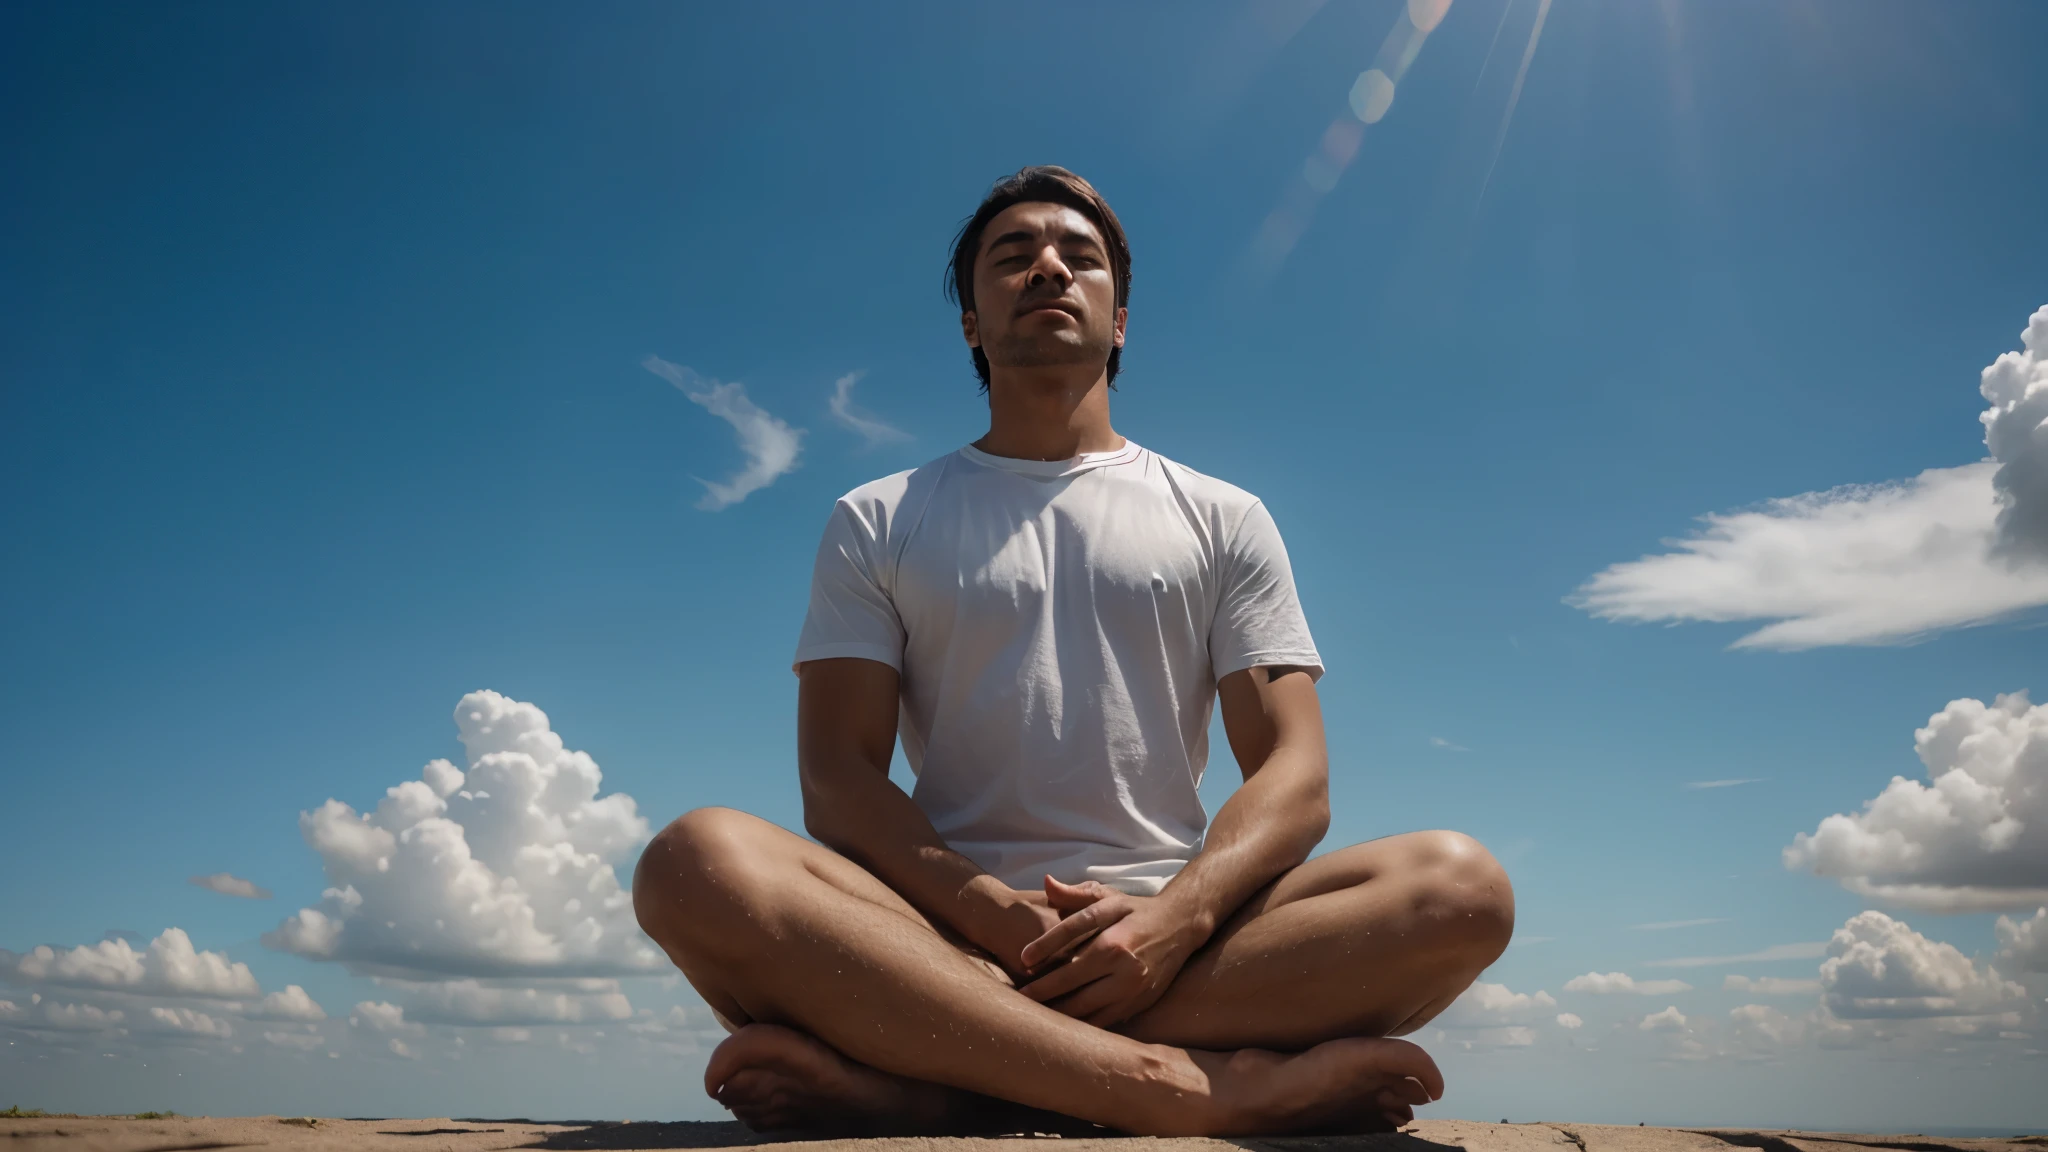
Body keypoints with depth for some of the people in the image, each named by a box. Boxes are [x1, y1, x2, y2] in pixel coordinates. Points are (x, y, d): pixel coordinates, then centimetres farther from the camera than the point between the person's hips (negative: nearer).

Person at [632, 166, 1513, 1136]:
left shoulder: (1222, 519, 16)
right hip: (940, 936, -1)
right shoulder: (876, 524, 15)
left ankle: (935, 1087, -31)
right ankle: (1200, 1086, -33)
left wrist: (1171, 921, -17)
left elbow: (1294, 778, 5)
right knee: (697, 861, -29)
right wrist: (988, 911, -17)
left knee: (1461, 884, -25)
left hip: (1176, 932, 2)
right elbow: (839, 777, 3)